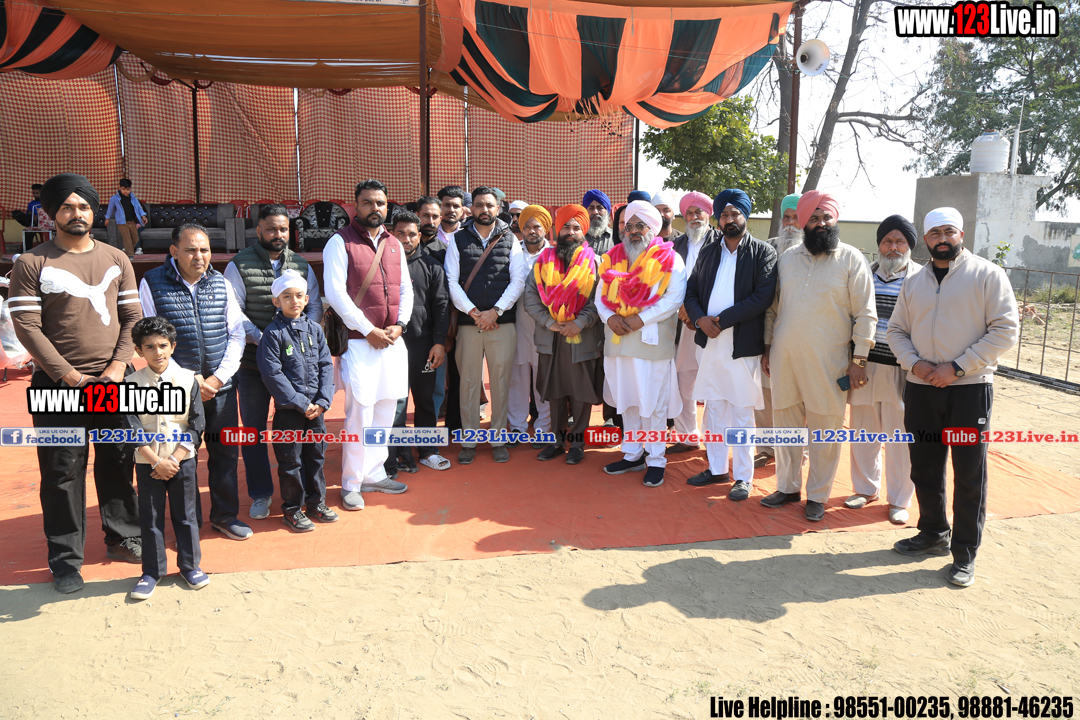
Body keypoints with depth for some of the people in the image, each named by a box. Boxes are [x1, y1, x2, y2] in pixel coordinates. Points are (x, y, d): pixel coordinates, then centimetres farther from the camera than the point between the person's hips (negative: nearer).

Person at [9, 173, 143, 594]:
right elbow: (26, 326, -6)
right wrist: (67, 374, -12)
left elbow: (132, 318, 6)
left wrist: (118, 366, -6)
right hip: (59, 384, -3)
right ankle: (65, 559, 15)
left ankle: (123, 538, 26)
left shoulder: (117, 260, 9)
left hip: (114, 380, 3)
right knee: (63, 471, 3)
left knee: (118, 462, 11)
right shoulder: (32, 264, -1)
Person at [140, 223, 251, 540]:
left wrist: (219, 377, -6)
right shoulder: (152, 284, -3)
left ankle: (225, 515, 28)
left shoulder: (221, 283, 6)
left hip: (221, 385, 3)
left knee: (226, 452, 10)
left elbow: (236, 335, 6)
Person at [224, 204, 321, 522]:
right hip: (253, 361, -2)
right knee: (254, 429, 7)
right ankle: (260, 493, 20)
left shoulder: (301, 265, 9)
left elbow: (315, 305, 7)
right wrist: (262, 339, -17)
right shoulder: (239, 265, -1)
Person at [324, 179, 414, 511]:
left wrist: (398, 325, -2)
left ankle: (374, 474, 24)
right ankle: (351, 484, 8)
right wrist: (369, 330, -13)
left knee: (385, 411, 11)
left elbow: (406, 289, 15)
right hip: (359, 341, -6)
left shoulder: (395, 244, 15)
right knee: (360, 413, -5)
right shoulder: (340, 242, -3)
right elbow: (335, 293, -11)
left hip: (393, 341, 6)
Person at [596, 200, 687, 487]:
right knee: (627, 401, 13)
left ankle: (655, 460, 12)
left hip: (653, 341, -5)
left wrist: (640, 319, -18)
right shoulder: (614, 257, 13)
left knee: (653, 404, 1)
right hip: (618, 340, 5)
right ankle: (632, 455, 25)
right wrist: (610, 317, -10)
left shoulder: (669, 259, -1)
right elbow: (600, 294, 10)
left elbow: (674, 298, -12)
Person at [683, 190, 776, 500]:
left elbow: (763, 296, -13)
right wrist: (700, 319, -10)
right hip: (709, 342, 5)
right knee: (713, 409, 13)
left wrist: (722, 320, -16)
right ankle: (716, 468, 26)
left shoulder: (763, 252, -3)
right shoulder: (708, 252, 13)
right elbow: (692, 291, 11)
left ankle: (743, 477, 12)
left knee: (742, 414, 1)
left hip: (742, 346, -5)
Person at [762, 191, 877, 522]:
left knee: (824, 429, 3)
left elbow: (864, 313, -3)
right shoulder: (787, 258, 10)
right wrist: (767, 346, 12)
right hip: (784, 355, 4)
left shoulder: (851, 259, -2)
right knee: (785, 422, 12)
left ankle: (817, 495, 18)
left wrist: (859, 359, -7)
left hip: (828, 360, -4)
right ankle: (788, 486, 27)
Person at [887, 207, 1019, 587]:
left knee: (969, 473, 1)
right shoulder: (914, 283, 12)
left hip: (969, 388, -4)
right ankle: (933, 533, 32)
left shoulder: (987, 274, -3)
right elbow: (896, 331, 14)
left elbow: (1005, 329, -9)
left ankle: (965, 553, 13)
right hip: (921, 388, 5)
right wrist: (914, 363, -6)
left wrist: (957, 367, -16)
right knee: (925, 468, 13)